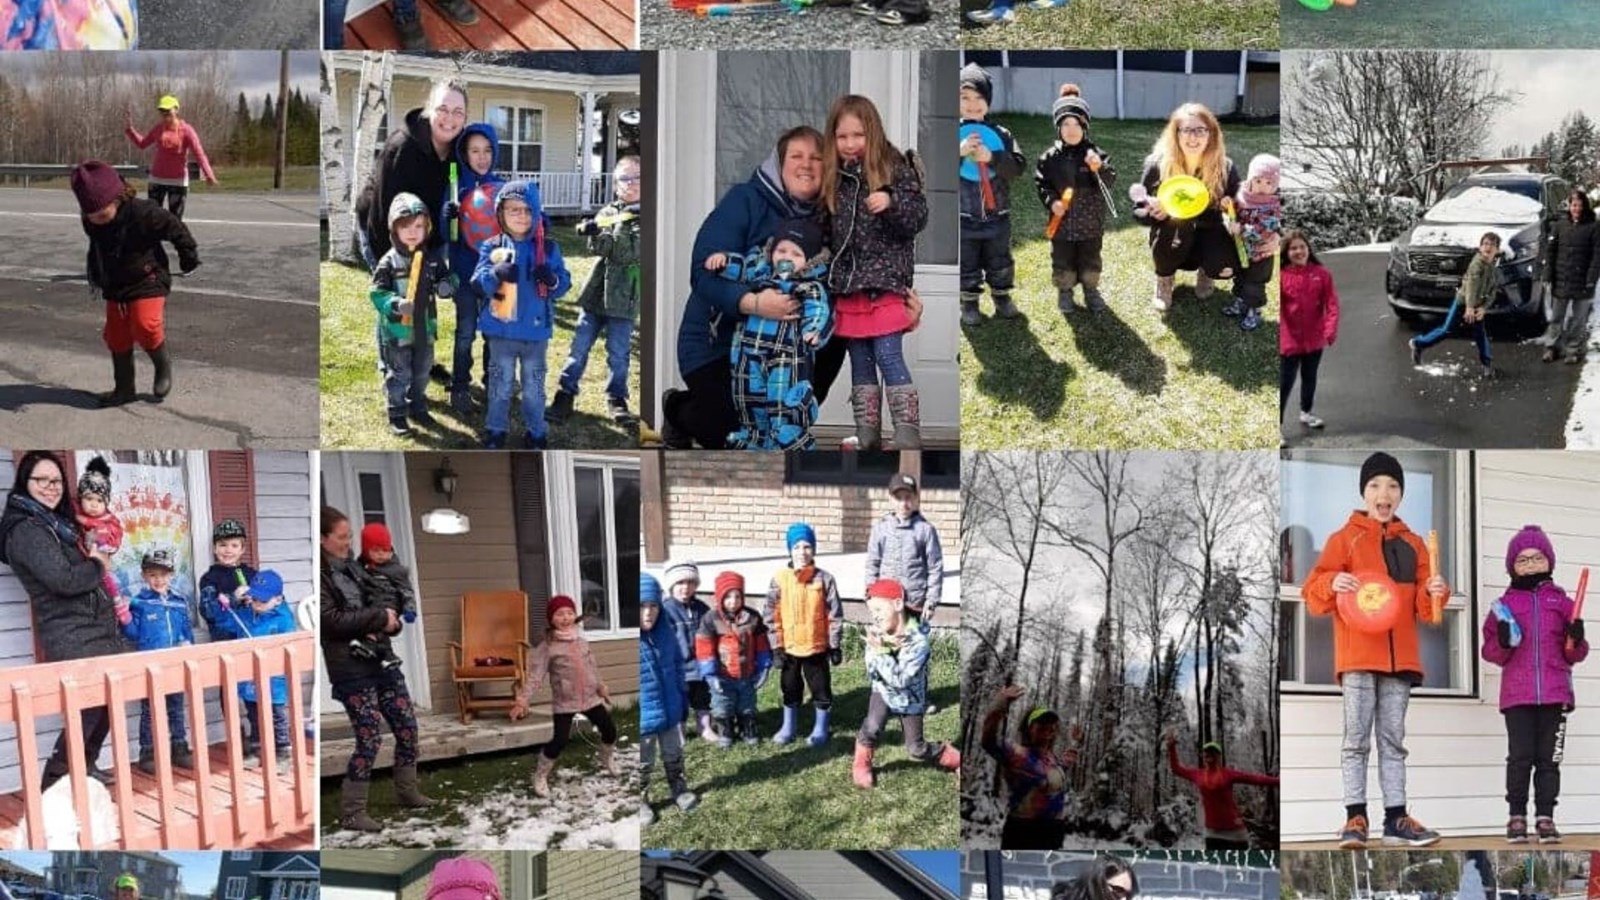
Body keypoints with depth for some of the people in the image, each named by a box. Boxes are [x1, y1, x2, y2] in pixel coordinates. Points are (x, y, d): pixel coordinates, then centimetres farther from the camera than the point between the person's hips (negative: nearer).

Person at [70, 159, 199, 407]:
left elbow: (175, 228, -11)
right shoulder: (91, 224, -6)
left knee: (145, 326, -21)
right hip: (114, 287, 6)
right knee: (116, 338, 5)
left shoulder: (143, 213, -25)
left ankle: (163, 364, 7)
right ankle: (123, 388, 17)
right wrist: (95, 274, 26)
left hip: (147, 282, -6)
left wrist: (188, 255, 0)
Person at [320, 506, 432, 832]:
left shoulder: (351, 567, 13)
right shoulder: (320, 576, -11)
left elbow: (373, 605, 20)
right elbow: (332, 621, -19)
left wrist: (392, 621, -3)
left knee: (407, 726, 11)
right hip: (352, 669, -8)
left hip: (382, 660, 8)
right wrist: (379, 617, -16)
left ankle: (407, 791, 30)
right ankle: (351, 813, 2)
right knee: (370, 739, -9)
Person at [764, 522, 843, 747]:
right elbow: (771, 616, -3)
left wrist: (835, 645, -4)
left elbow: (835, 615, -4)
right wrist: (776, 647, -5)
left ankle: (820, 729, 24)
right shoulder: (780, 579, -7)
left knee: (821, 688, 8)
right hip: (789, 647, 1)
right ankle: (788, 728, 31)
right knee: (790, 688, 16)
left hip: (817, 646, -1)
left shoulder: (824, 579, -9)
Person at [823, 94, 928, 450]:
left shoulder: (896, 168, -5)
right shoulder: (833, 178, 8)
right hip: (848, 286, 6)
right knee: (860, 363, 11)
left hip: (886, 281, -6)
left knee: (888, 358, -11)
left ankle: (908, 434, -10)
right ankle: (867, 436, 17)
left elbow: (919, 218, -9)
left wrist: (891, 203, -25)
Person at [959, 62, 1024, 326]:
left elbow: (1018, 166, -9)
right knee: (967, 265, 8)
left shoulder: (1000, 134, -1)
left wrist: (991, 158, -24)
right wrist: (958, 152, -28)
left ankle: (1002, 297, 32)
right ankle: (969, 302, 22)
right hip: (963, 217, -2)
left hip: (996, 215, 2)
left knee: (1000, 262, 15)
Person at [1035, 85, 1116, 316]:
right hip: (1062, 221, 0)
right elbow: (1040, 182, -1)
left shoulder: (1095, 154, -7)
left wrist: (1099, 168, -31)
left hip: (1091, 221, 0)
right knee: (1062, 261, 11)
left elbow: (1110, 181, -12)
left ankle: (1091, 290, 33)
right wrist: (1051, 201, -16)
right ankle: (1064, 291, 30)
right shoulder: (1050, 157, -6)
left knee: (1090, 261, 15)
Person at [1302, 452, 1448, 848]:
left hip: (1401, 656, 4)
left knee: (1393, 739, 7)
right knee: (1357, 738, -5)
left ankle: (1396, 818, 8)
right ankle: (1355, 818, -4)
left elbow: (1423, 607, 12)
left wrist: (1434, 594, -10)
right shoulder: (1345, 538, 4)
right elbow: (1313, 594, 0)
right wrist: (1332, 583, -21)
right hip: (1358, 655, -4)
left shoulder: (1412, 544, 15)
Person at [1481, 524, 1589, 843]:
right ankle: (1517, 817, 4)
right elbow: (1491, 652, 8)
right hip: (1517, 695, -1)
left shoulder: (1561, 602, 11)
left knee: (1549, 758, 2)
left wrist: (1576, 640, -7)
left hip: (1555, 695, 1)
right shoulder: (1505, 604, 9)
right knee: (1520, 757, -3)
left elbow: (1574, 654, 14)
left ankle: (1545, 818, 6)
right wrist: (1503, 642, -12)